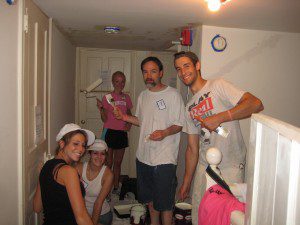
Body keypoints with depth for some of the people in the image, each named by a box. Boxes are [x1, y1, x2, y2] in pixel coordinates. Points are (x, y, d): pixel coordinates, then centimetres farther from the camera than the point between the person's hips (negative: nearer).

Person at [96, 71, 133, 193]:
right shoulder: (107, 98, -6)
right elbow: (105, 119, -8)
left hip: (122, 133, 4)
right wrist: (100, 108, -24)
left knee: (118, 162, 14)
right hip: (110, 132, -4)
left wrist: (129, 123, 0)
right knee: (108, 163, 3)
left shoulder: (126, 98, 7)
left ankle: (116, 187, 28)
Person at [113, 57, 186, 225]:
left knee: (164, 203, 3)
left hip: (164, 160, -6)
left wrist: (164, 132, -27)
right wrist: (125, 117, 5)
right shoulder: (143, 95, 11)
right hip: (144, 156, 7)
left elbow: (179, 124, -9)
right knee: (150, 198, 22)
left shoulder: (173, 94, -9)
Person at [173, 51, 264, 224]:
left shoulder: (218, 86, -8)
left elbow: (256, 104, -21)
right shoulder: (190, 107, 11)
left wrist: (220, 117, -28)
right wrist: (186, 182, 14)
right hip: (204, 168, 6)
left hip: (230, 168, -6)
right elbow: (192, 149, 13)